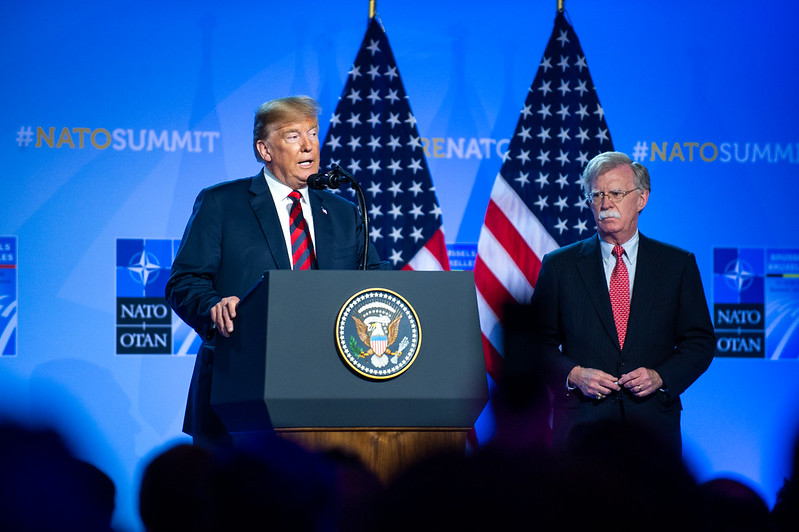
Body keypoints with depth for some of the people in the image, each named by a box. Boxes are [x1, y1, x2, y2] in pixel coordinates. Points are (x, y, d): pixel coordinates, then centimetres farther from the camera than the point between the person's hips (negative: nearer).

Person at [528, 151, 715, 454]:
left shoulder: (677, 264, 8)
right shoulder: (559, 266, 7)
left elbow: (700, 342, 8)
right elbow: (539, 343, 7)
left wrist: (660, 378, -8)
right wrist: (574, 375, -10)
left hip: (653, 424, 0)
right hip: (581, 423, 0)